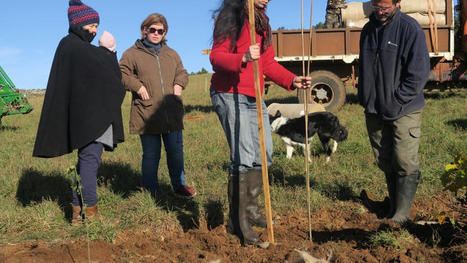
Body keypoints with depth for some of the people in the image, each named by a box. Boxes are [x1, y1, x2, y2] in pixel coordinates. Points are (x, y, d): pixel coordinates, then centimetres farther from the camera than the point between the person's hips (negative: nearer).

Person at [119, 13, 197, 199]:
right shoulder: (132, 53, 3)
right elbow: (122, 74, 1)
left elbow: (182, 72, 25)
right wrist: (138, 86, -12)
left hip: (172, 113, 4)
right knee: (151, 155, 3)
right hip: (147, 115, -4)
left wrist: (179, 84, 5)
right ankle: (150, 191, 18)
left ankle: (179, 185, 29)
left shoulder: (171, 54, 17)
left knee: (176, 151, 12)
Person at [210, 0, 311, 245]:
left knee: (264, 154, 10)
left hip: (254, 96, 9)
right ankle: (237, 221, -1)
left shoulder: (261, 21, 17)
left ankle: (250, 208, 25)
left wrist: (292, 80, 3)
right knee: (244, 158, -13)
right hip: (229, 94, -9)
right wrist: (242, 59, -34)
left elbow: (269, 63, 17)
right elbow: (216, 56, -16)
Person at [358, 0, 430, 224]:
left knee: (405, 164, -3)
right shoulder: (368, 29, 9)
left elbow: (419, 72, -13)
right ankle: (395, 207, 27)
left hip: (404, 111, -5)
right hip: (374, 111, 6)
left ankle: (401, 216, 6)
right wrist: (365, 98, 10)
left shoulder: (410, 29, -10)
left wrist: (395, 102, -15)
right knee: (386, 164, 13)